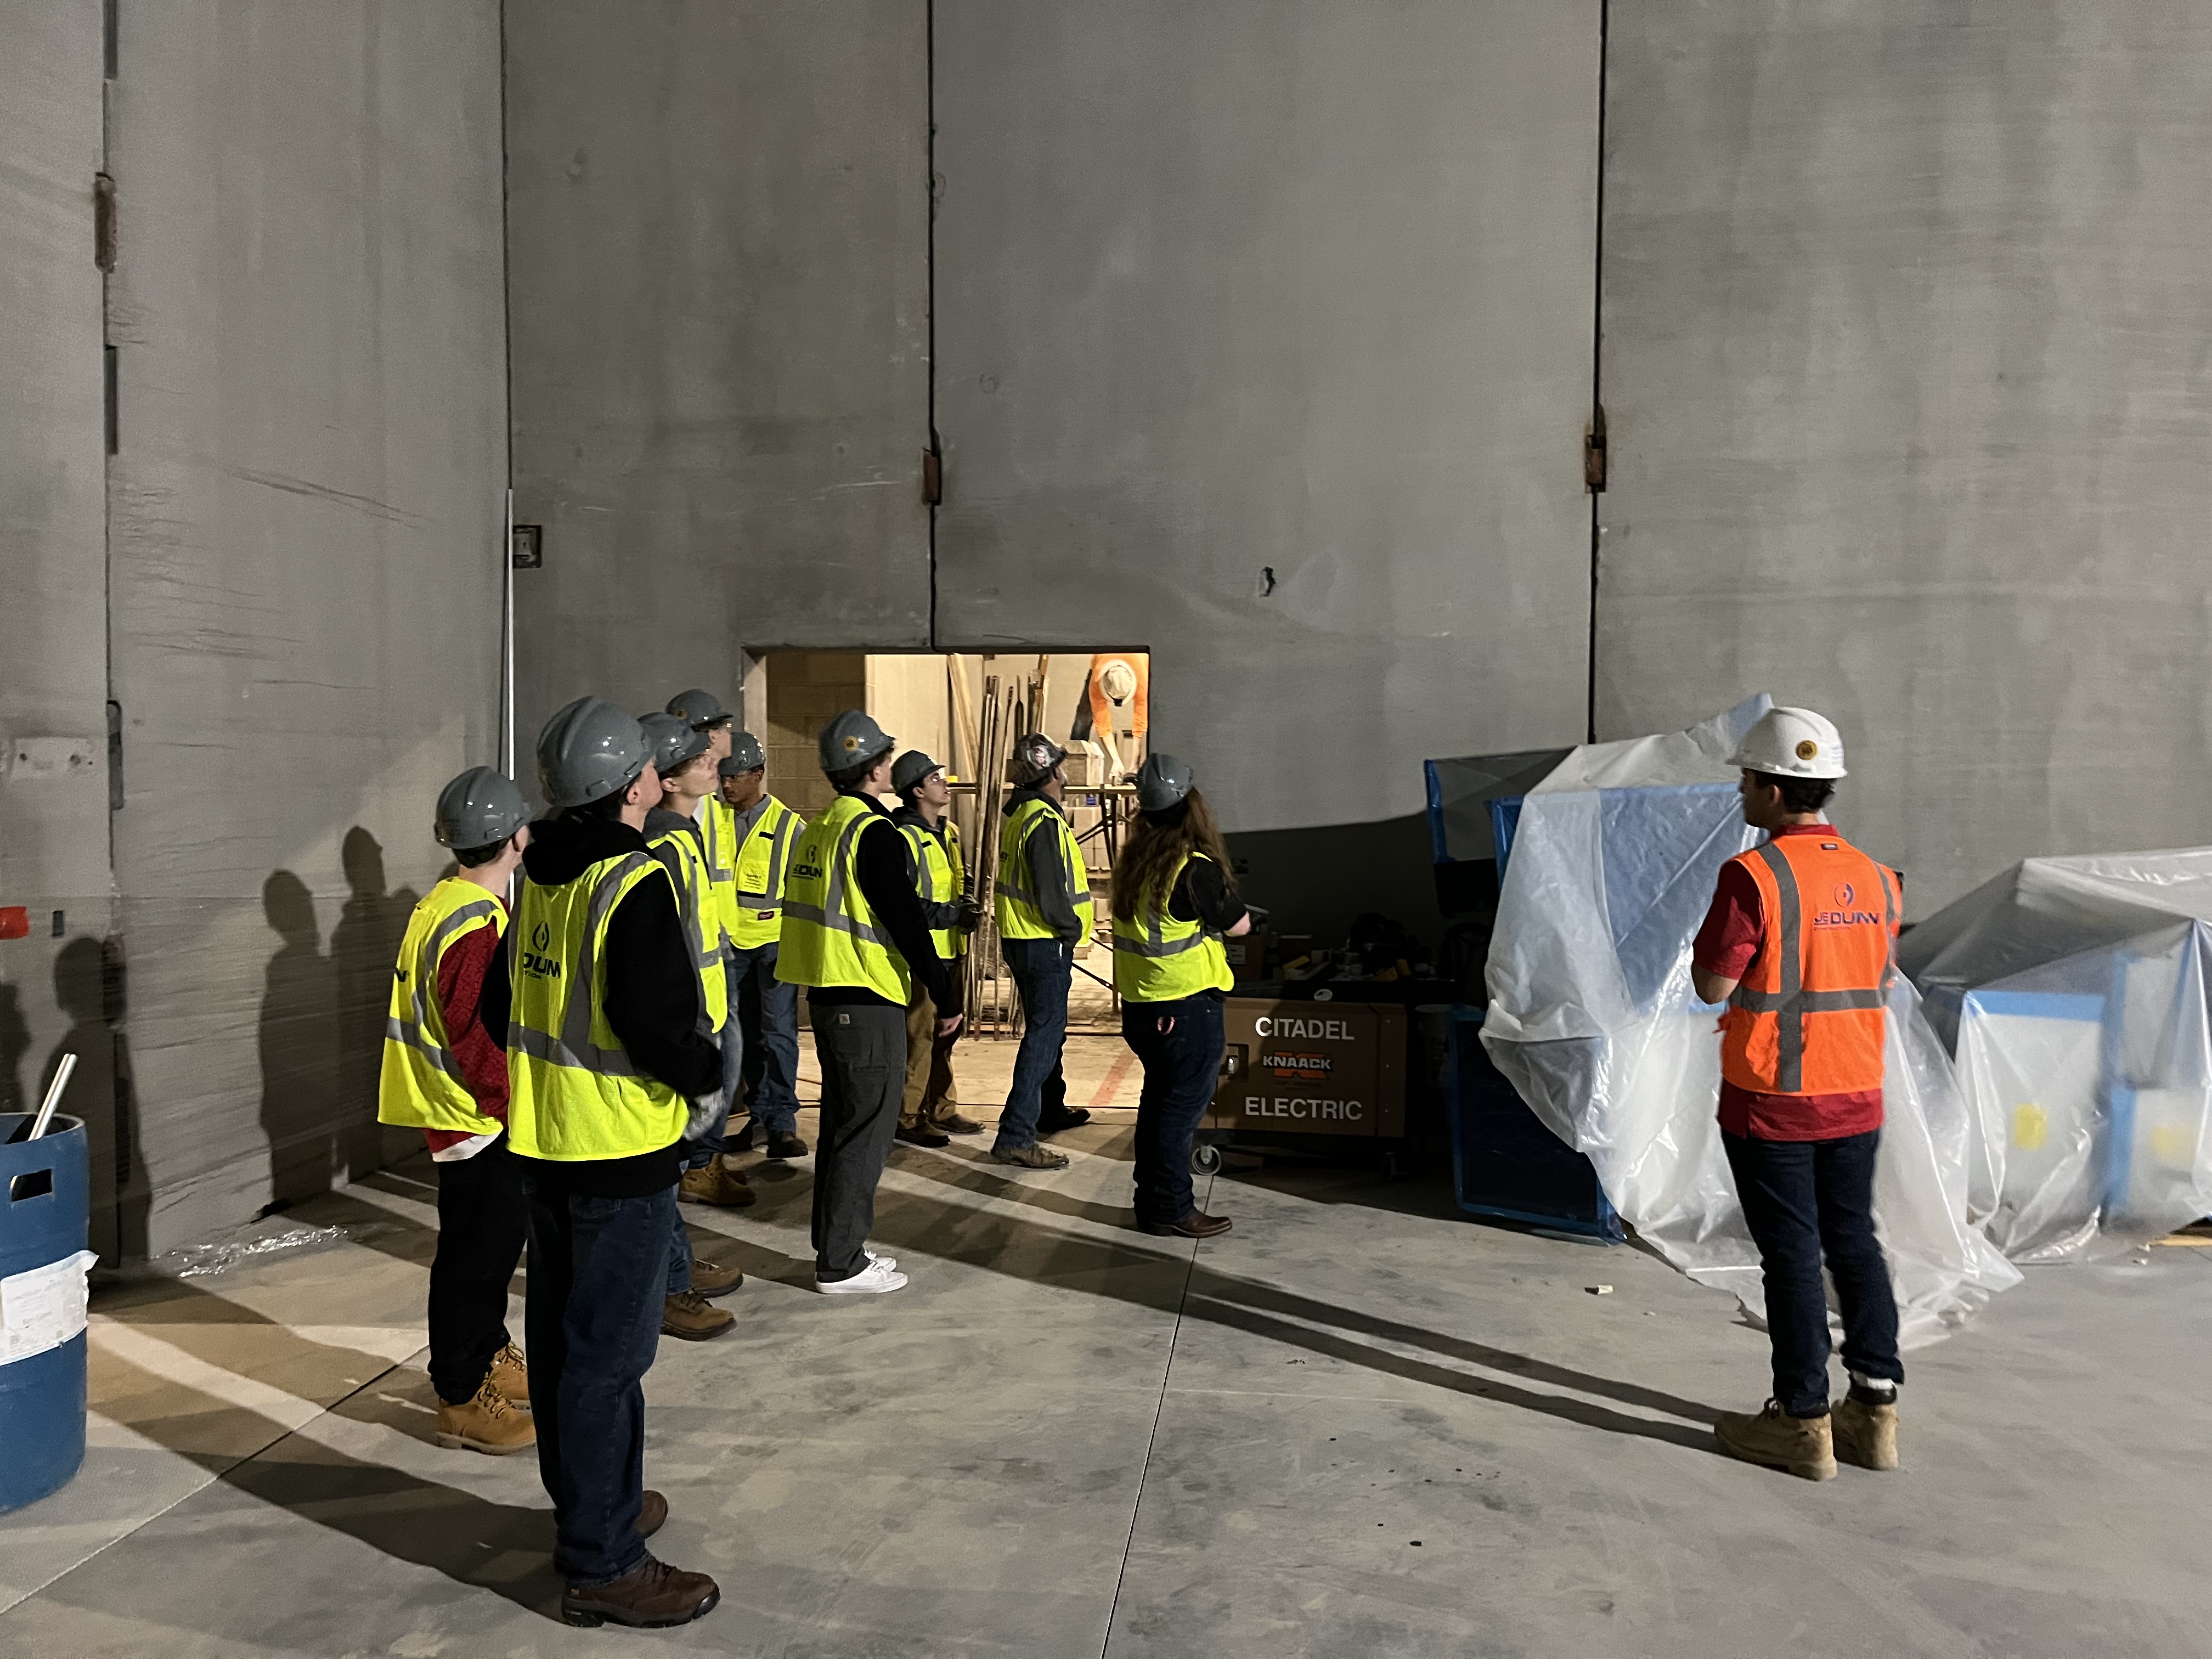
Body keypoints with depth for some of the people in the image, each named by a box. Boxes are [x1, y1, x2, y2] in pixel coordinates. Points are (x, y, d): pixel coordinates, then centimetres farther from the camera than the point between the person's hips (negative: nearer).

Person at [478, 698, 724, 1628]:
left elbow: (499, 1001, 13)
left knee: (561, 1339, 19)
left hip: (543, 1145, 9)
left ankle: (587, 1509, 35)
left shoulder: (539, 878, 7)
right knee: (609, 1356, 0)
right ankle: (603, 1566, 11)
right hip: (622, 1152, -9)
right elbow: (653, 1016, -27)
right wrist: (705, 1077, -10)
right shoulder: (634, 882, -19)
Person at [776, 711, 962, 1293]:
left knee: (841, 1123, 18)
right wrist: (944, 998, -13)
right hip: (868, 1003, -9)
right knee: (867, 1130, -1)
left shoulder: (816, 829, 12)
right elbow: (906, 924, -19)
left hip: (825, 996, 9)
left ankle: (835, 1243, 28)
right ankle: (841, 1264, 5)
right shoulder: (874, 833, -17)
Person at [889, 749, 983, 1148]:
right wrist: (954, 915, -20)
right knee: (918, 1036, -4)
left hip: (949, 950, 9)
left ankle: (941, 1110, 26)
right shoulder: (905, 837, -15)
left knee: (944, 1033, 16)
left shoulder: (950, 832, 14)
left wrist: (967, 907, 5)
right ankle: (907, 1118, 6)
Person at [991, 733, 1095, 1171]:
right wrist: (1073, 930, -9)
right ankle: (1016, 1137, -11)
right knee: (1044, 1035, -9)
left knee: (1044, 1027, 23)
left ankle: (1049, 1110, 40)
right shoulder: (1044, 822, -20)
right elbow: (1051, 895, -25)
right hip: (1044, 943, -10)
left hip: (1022, 938, 10)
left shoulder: (1021, 811, 11)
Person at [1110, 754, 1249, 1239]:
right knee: (1183, 1104, 2)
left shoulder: (1131, 860, 3)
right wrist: (1223, 893, 7)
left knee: (1159, 1097, 18)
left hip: (1139, 1004, 8)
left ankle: (1151, 1199, 27)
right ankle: (1172, 1210, 8)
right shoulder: (1195, 869, -19)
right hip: (1186, 1004, -8)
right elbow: (1239, 925, -10)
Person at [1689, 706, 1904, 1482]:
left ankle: (1802, 1420, 11)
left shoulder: (1753, 875, -17)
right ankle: (1874, 1407, 21)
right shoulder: (1874, 877, 5)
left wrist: (1706, 933, 2)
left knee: (1792, 1254, 2)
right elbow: (1880, 983, 13)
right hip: (1856, 1097, 6)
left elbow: (1713, 986, -16)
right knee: (1854, 1243, 15)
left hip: (1771, 1100, -6)